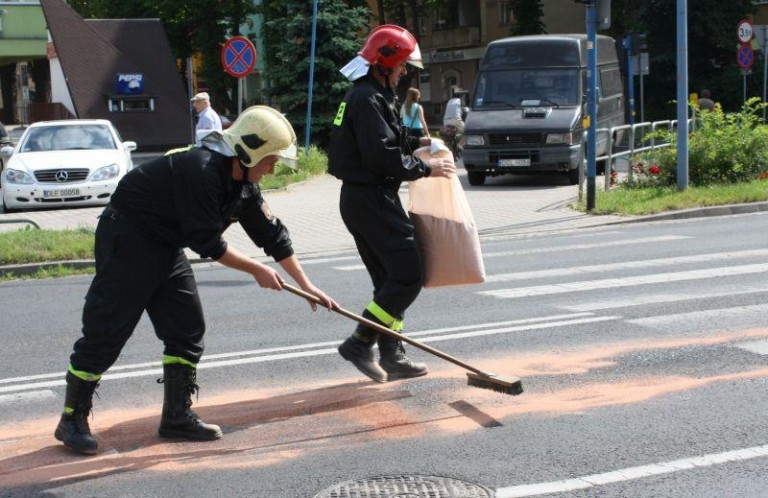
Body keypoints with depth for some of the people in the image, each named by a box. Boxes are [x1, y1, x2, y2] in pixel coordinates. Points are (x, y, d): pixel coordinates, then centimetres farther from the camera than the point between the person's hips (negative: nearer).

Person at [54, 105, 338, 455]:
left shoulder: (243, 183, 2)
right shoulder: (200, 170, -27)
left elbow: (271, 233, 11)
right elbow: (207, 243, -24)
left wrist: (306, 285, 12)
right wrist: (257, 270, -13)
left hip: (166, 247, 10)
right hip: (125, 241, -9)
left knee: (187, 328, 6)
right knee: (104, 333, -7)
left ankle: (177, 416, 15)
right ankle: (73, 420, 4)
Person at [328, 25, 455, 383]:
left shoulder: (365, 95, 19)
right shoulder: (368, 99, -15)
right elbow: (383, 157, -23)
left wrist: (416, 162, 10)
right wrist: (425, 168, -13)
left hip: (361, 200, 11)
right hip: (372, 201, -11)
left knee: (390, 280, 14)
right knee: (408, 276, -9)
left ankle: (391, 357, 18)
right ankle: (359, 343, -6)